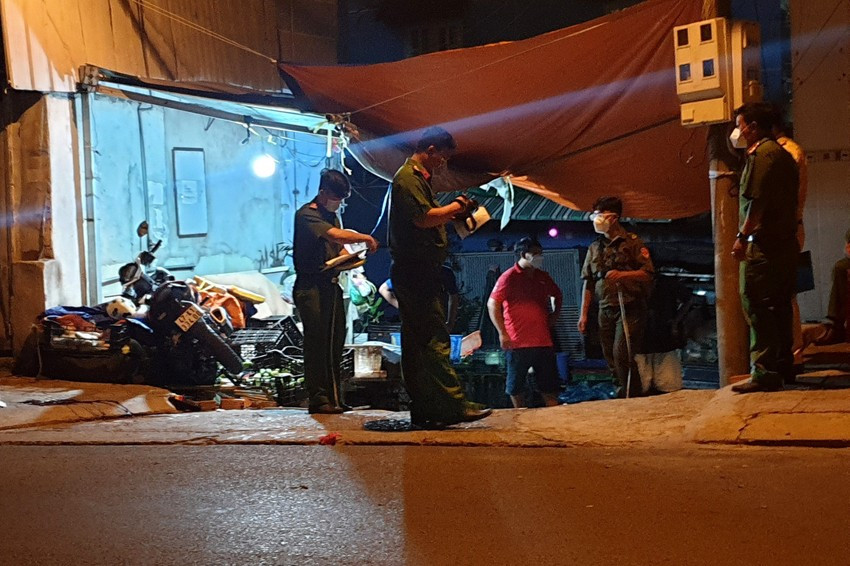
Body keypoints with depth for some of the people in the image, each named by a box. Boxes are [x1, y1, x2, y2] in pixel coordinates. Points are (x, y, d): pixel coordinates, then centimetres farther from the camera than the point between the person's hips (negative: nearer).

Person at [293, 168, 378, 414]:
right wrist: (365, 238, -18)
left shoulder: (332, 216, 20)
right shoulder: (307, 215, -10)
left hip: (331, 285, 9)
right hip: (311, 287, -9)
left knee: (335, 342, 7)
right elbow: (336, 235, -25)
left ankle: (333, 398, 12)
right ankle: (318, 399, -6)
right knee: (317, 342, -9)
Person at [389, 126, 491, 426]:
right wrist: (453, 208, -6)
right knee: (435, 340, -13)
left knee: (417, 344, 8)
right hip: (415, 273, -11)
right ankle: (454, 405, -16)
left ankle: (424, 410, 11)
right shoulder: (407, 177, -8)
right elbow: (423, 218, -20)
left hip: (418, 274, 11)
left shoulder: (418, 178, 24)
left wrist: (452, 213, 13)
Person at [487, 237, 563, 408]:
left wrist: (553, 318, 16)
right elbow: (492, 304, -10)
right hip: (517, 341, -5)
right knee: (516, 386, 5)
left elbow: (558, 296, 29)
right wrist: (502, 333, -13)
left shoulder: (542, 277, 12)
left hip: (543, 341, 5)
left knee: (549, 385, 7)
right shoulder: (509, 277, -6)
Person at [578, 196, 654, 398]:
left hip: (629, 309, -6)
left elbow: (648, 273, -5)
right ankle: (626, 393, 16)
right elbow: (587, 282, 14)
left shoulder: (632, 242, -1)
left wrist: (621, 275, -19)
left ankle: (632, 398, -4)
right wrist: (583, 314, 10)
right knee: (610, 358, 5)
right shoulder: (594, 248, 15)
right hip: (605, 311, 6)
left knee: (621, 355, -14)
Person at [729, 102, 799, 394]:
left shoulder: (761, 154, -10)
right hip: (786, 241, 10)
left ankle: (765, 372, -13)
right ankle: (783, 366, 20)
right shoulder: (782, 153, 20)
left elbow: (758, 200, -19)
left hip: (765, 242, -10)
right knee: (779, 304, 14)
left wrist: (743, 235, -18)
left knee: (756, 303, -10)